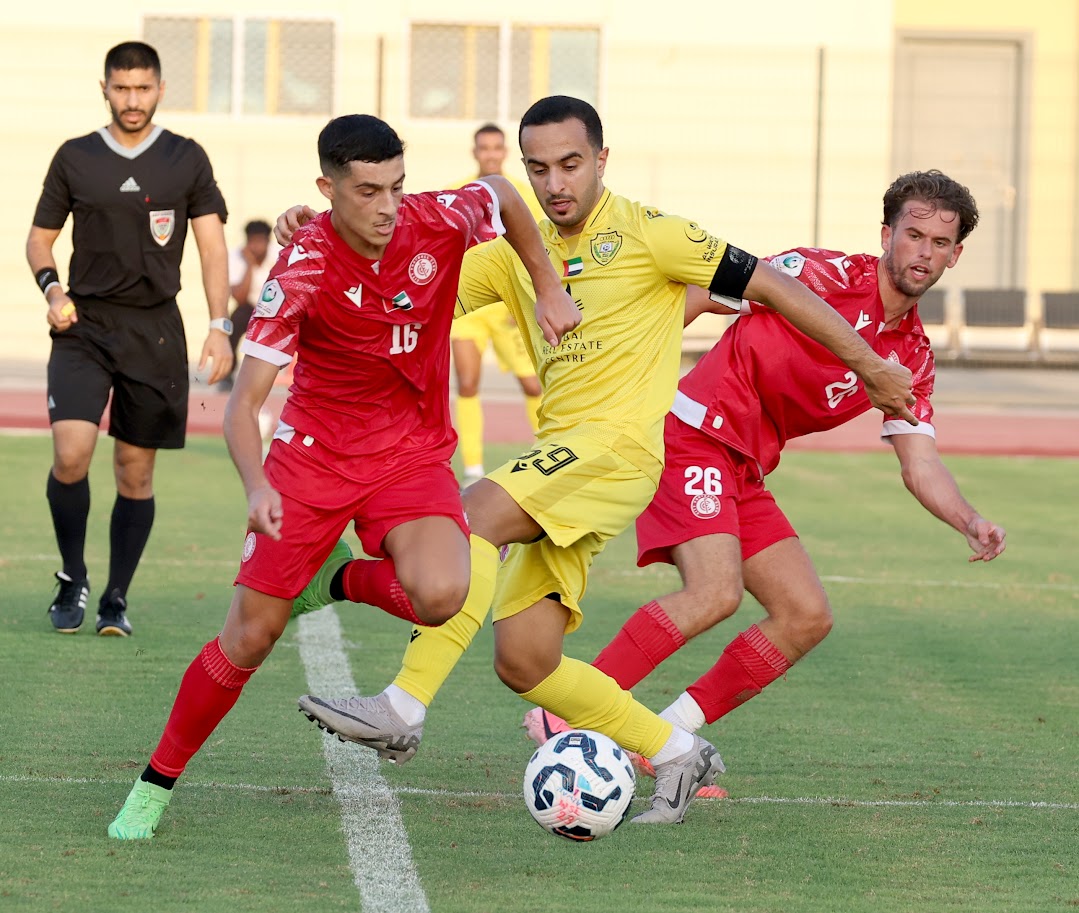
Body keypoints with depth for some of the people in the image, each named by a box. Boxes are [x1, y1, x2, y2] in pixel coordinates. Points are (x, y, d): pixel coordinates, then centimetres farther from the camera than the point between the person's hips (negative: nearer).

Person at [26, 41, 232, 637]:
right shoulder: (75, 158, 6)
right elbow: (40, 237, 14)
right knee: (70, 454, -18)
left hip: (155, 331, 0)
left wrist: (219, 327, -6)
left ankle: (115, 600, 16)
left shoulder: (187, 159, 5)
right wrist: (52, 290, -6)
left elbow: (212, 245, 3)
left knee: (136, 473, 3)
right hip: (84, 326, 0)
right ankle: (72, 578, 3)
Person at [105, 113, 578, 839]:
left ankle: (345, 584, 6)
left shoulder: (439, 222, -15)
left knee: (439, 596, -28)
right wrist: (258, 488, -39)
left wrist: (548, 290, 12)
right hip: (313, 453, -2)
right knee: (250, 637, -2)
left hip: (413, 457, 2)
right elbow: (244, 402, -21)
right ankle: (157, 784, 18)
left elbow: (504, 195, 11)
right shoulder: (303, 270, -21)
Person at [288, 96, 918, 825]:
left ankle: (403, 710, -33)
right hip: (561, 460, 8)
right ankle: (677, 755, 16)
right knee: (522, 663, 1)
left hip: (618, 447, -7)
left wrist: (870, 365, 1)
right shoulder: (518, 255, 16)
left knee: (475, 514, -29)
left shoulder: (644, 234, -2)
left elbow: (769, 286, 0)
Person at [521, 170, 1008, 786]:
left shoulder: (913, 356, 11)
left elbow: (921, 465, 9)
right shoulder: (830, 273, -11)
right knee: (716, 592, -27)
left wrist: (970, 521, -10)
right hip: (693, 435, -8)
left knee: (807, 618, 2)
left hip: (745, 474, 8)